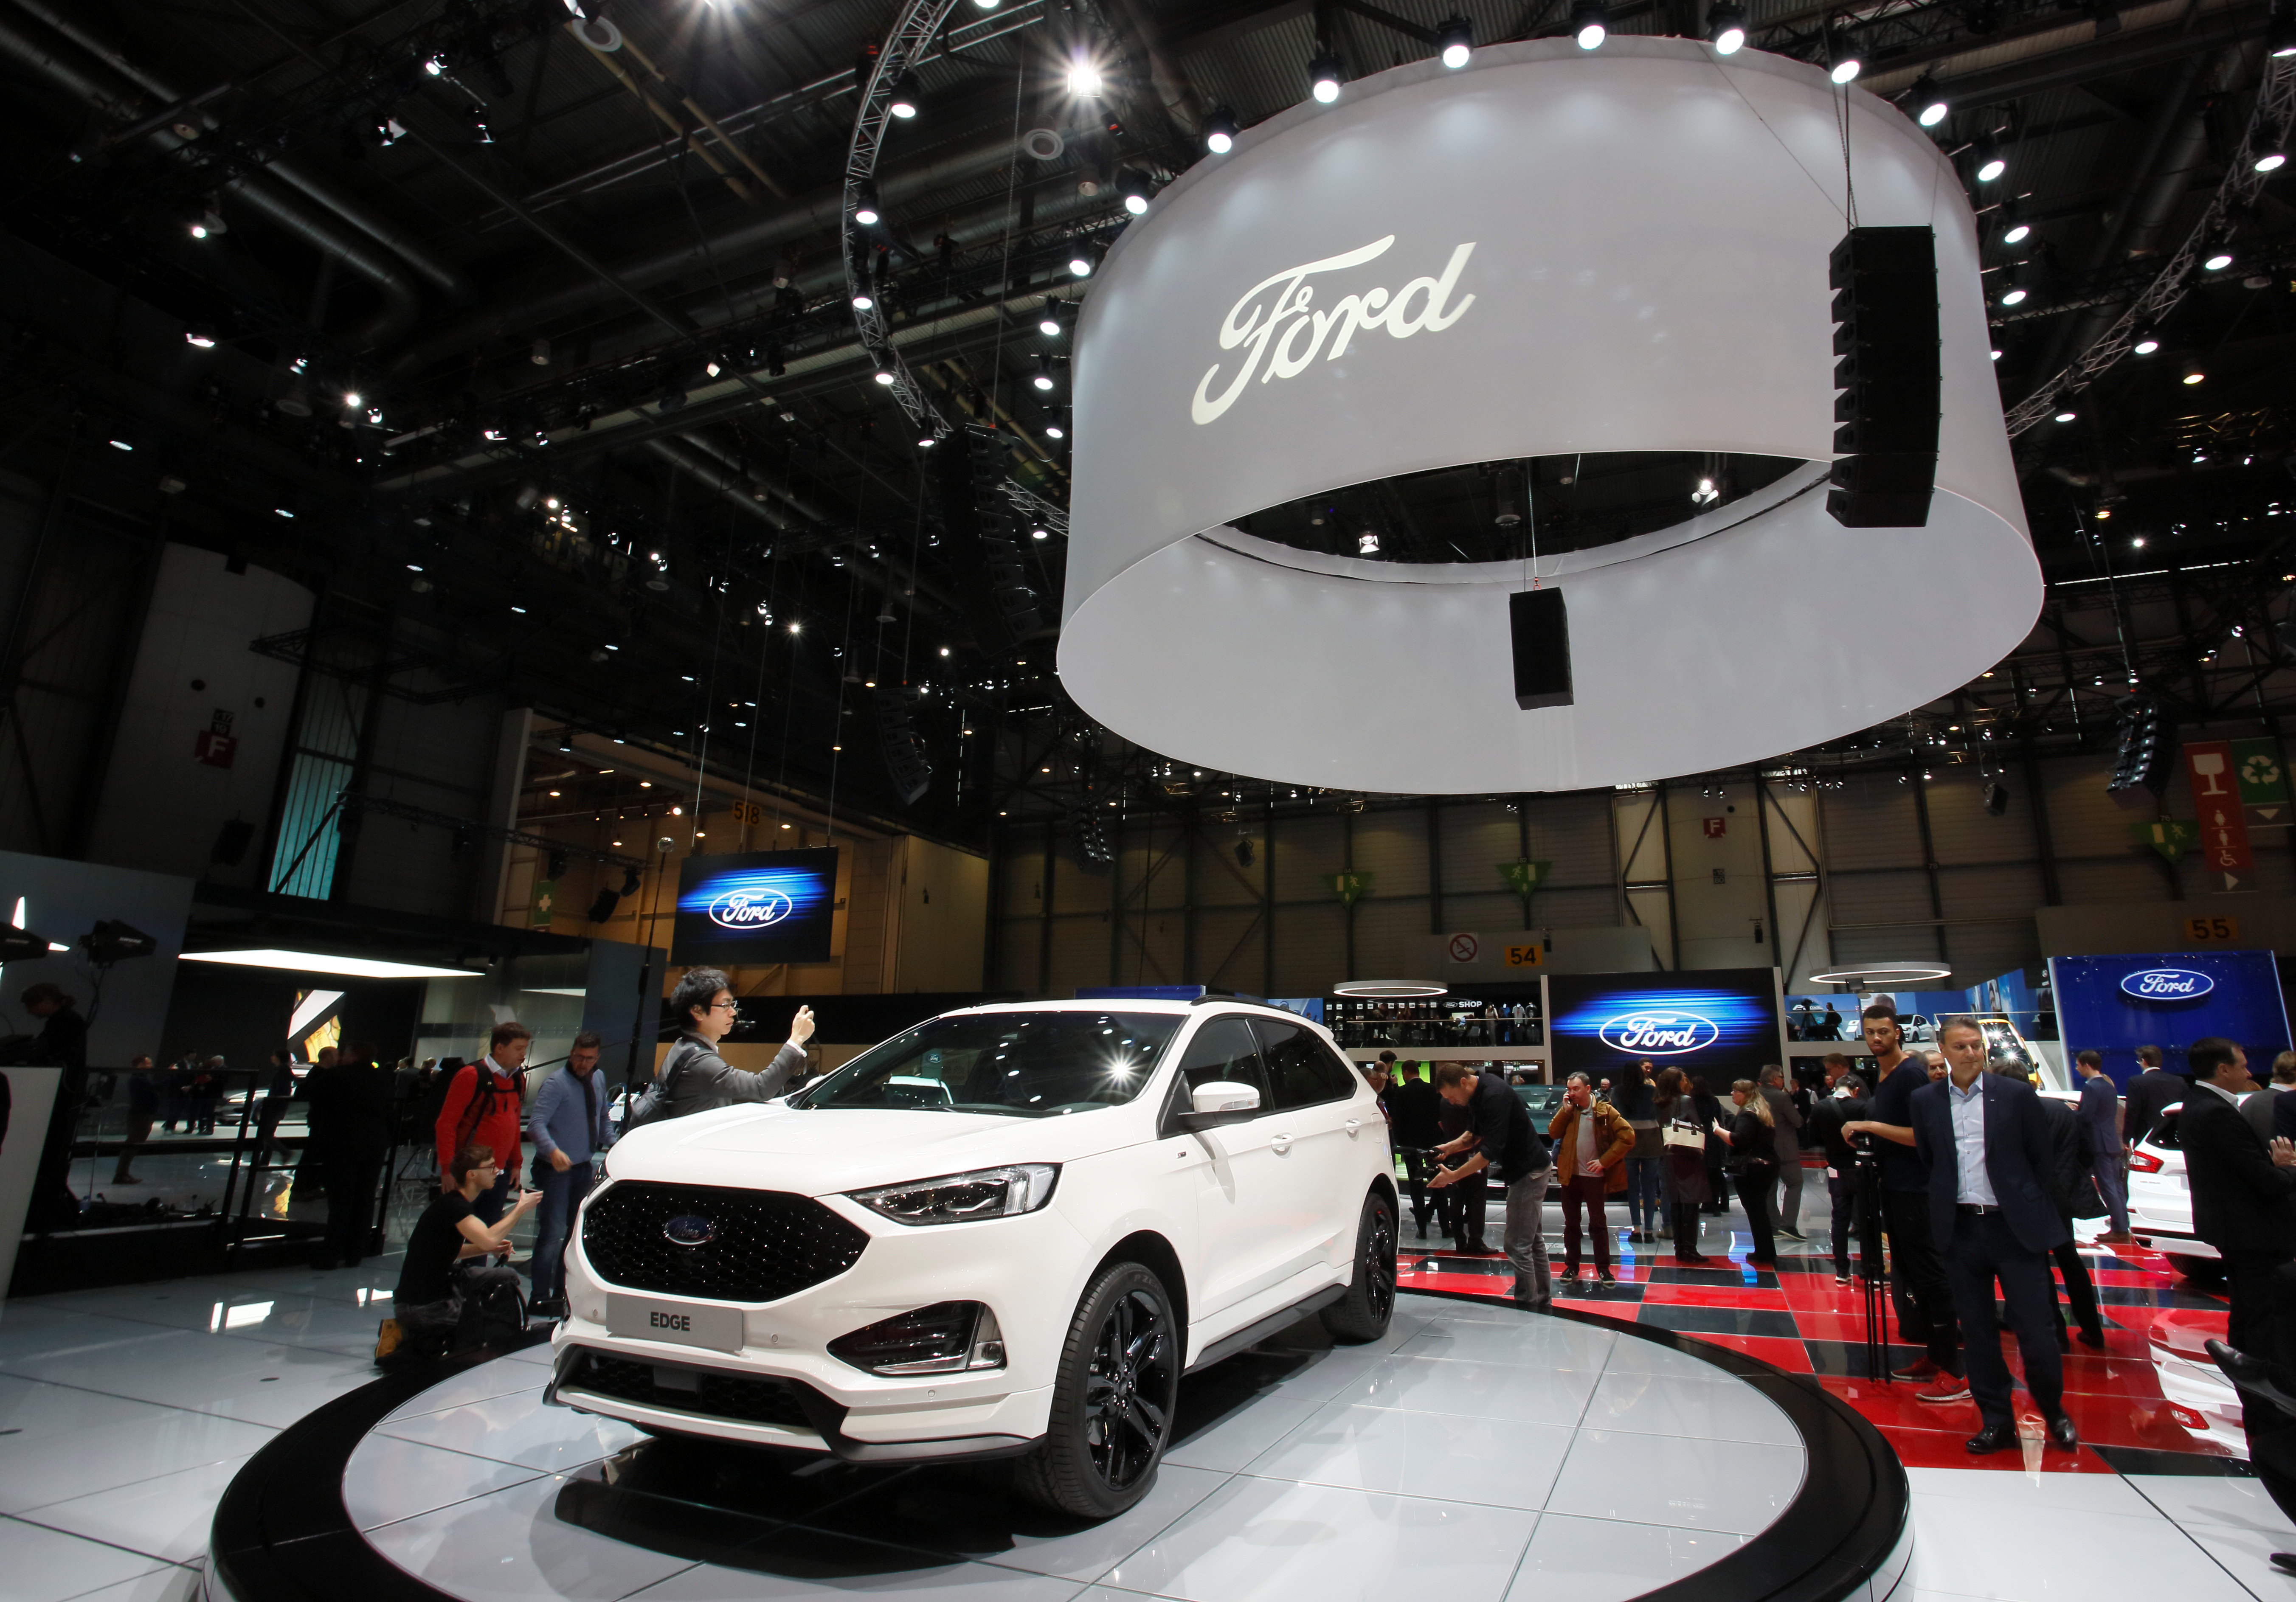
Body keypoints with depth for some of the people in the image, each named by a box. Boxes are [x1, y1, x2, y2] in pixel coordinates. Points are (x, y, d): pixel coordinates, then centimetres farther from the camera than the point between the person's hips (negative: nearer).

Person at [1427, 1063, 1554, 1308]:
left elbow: (1492, 1149, -31)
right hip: (1529, 1169, 10)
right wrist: (1449, 1148, -3)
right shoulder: (1477, 1093, 3)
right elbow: (1475, 1134, 14)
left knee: (1517, 1245, -8)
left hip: (1529, 1171, -10)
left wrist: (1454, 1176, -29)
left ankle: (1527, 1307, -1)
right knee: (1533, 1240, 17)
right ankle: (1542, 1302, 27)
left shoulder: (1494, 1095, -28)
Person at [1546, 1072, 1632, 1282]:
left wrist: (1604, 1161, -14)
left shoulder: (1604, 1111, -8)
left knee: (1598, 1223, 4)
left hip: (1594, 1176, -4)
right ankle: (1572, 1266, 21)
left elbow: (1627, 1137, -11)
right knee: (1571, 1223, 11)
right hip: (1570, 1175, 4)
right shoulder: (1567, 1111, 5)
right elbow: (1553, 1134, -3)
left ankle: (1603, 1269, 14)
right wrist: (1566, 1110, -10)